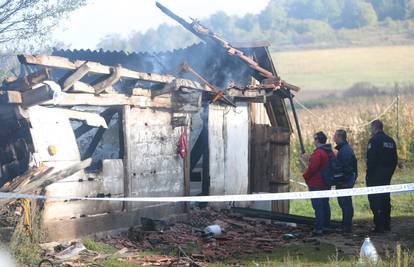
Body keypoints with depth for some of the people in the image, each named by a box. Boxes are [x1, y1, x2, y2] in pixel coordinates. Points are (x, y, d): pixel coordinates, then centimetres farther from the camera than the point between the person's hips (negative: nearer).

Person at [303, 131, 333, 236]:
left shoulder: (318, 153, -19)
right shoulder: (330, 152, 12)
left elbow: (312, 167, -22)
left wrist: (306, 176, -5)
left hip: (316, 184, -9)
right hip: (326, 184, 9)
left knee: (318, 206, -9)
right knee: (325, 205, 16)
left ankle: (318, 228, -10)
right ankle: (326, 226, 23)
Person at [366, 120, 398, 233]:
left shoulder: (374, 140, -12)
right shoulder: (391, 141, 12)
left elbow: (371, 160, -18)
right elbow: (395, 160, 14)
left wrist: (368, 175, -12)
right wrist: (390, 172, 18)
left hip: (375, 176, -8)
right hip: (387, 177, 8)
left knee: (375, 200, -4)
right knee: (386, 199, 15)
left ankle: (379, 226, -8)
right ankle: (387, 225, 20)